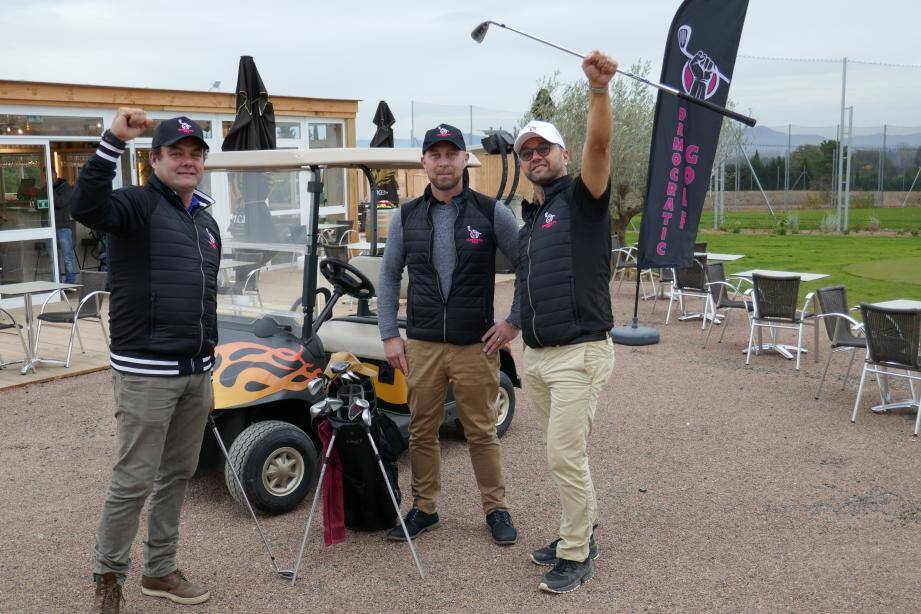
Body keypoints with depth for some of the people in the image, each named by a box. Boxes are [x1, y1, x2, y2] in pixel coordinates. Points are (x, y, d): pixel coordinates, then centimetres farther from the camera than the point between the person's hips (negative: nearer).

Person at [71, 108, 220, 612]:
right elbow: (86, 207, -30)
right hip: (146, 372, -7)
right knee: (134, 480, -2)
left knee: (177, 475, 14)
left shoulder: (206, 222, 16)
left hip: (195, 372, 7)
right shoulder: (138, 205, -6)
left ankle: (160, 571, 29)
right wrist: (114, 141, -36)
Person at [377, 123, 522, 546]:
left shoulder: (492, 213, -3)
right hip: (422, 345, 2)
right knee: (422, 432, 10)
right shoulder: (406, 217, 4)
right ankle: (424, 509, 25)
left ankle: (496, 509, 22)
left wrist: (515, 322, -3)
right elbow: (389, 276, 11)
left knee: (482, 432, 7)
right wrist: (389, 335, 5)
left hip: (476, 346, -2)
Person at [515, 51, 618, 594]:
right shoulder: (529, 221, 18)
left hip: (579, 354, -8)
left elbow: (599, 145, -25)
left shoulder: (582, 197, -5)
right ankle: (580, 533, 31)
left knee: (565, 457, -6)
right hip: (538, 356, 8)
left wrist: (599, 89, -40)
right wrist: (512, 326, 18)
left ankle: (577, 556, 9)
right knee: (566, 453, 17)